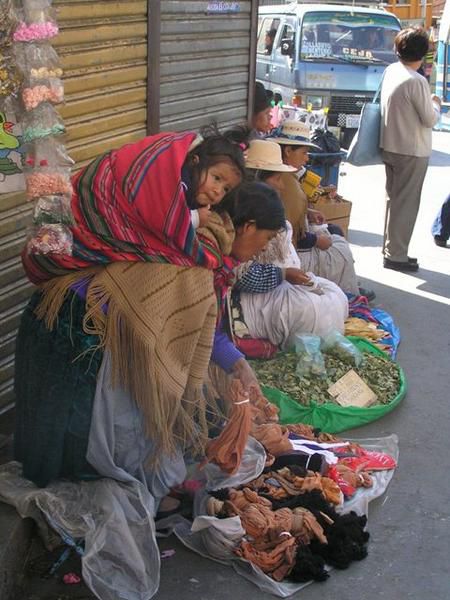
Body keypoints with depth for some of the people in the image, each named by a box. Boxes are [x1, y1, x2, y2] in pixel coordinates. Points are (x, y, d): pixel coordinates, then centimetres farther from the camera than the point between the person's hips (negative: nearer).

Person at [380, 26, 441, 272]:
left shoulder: (390, 71, 2)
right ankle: (396, 256, 5)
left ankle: (390, 248, 27)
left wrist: (428, 103, 12)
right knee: (406, 203, 0)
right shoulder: (416, 81, -21)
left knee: (393, 199, 17)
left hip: (389, 147, 8)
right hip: (411, 151, -8)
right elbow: (430, 120, -15)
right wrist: (436, 104, 4)